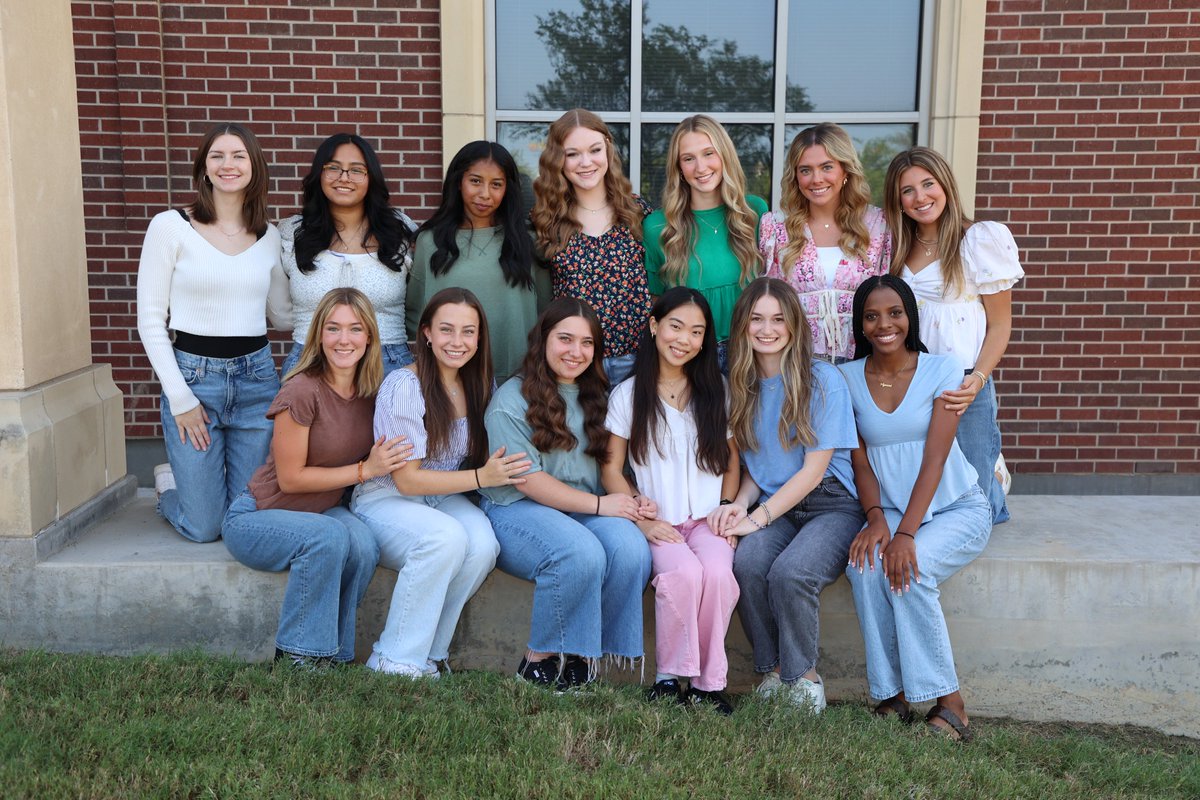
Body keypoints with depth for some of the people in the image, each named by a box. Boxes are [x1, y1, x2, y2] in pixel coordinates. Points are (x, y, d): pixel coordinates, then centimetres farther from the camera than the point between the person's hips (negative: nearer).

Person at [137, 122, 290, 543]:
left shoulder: (270, 237, 7)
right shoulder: (170, 226, -4)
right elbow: (150, 321, -4)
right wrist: (180, 397, -8)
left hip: (256, 378, 3)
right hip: (192, 376, -3)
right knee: (204, 528, 2)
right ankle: (168, 483, 37)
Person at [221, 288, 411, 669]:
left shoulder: (371, 391, -3)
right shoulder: (302, 391, -22)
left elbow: (377, 457, 14)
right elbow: (290, 478, -18)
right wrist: (364, 470, -19)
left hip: (321, 510, 5)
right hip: (254, 518, -5)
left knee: (364, 544, -26)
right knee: (329, 537, -34)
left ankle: (331, 653, -7)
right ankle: (297, 655, -15)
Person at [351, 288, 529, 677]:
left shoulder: (474, 385, 3)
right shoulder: (404, 386, -16)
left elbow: (477, 458, 13)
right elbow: (407, 480, -16)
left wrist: (498, 468, -9)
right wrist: (481, 477, -23)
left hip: (444, 498, 5)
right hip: (386, 500, -5)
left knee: (482, 545, -27)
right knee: (447, 537, -35)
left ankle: (426, 653, -11)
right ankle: (395, 662, -21)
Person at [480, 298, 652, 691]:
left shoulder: (596, 398, 18)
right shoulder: (512, 399, -2)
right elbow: (526, 479, -10)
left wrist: (631, 500, -4)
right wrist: (598, 504, -15)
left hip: (588, 508, 5)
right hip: (517, 510, -5)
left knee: (632, 548, -27)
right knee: (582, 554, -34)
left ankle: (585, 652, -9)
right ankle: (539, 658, -13)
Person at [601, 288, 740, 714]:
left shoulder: (715, 391, 12)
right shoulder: (628, 395, 4)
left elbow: (730, 459, 16)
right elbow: (611, 469, 2)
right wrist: (644, 520, -10)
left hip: (707, 519, 2)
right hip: (659, 522, -2)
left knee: (717, 570, -30)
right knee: (683, 571, -32)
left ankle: (708, 681, -15)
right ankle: (669, 676, -14)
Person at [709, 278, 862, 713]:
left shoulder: (823, 379, -8)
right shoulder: (742, 385, 9)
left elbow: (814, 469, -10)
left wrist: (758, 517, -15)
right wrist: (741, 502, -6)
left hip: (831, 504, -4)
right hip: (774, 504, 4)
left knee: (789, 572, -31)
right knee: (746, 565, -27)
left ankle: (803, 675, -6)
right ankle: (771, 669, -6)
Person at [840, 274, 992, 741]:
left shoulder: (942, 371, -7)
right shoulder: (848, 379, 2)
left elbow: (935, 458, -15)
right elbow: (860, 460, 1)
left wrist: (906, 533, -26)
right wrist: (875, 518, -18)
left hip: (956, 509, -3)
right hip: (889, 509, 3)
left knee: (908, 571, -30)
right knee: (865, 565, -28)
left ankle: (949, 703, -17)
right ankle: (892, 695, -16)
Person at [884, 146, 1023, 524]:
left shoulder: (979, 240, -4)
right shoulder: (899, 248, 12)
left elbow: (1000, 325, -4)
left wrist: (977, 380, -18)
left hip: (963, 386, -5)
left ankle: (994, 474, 29)